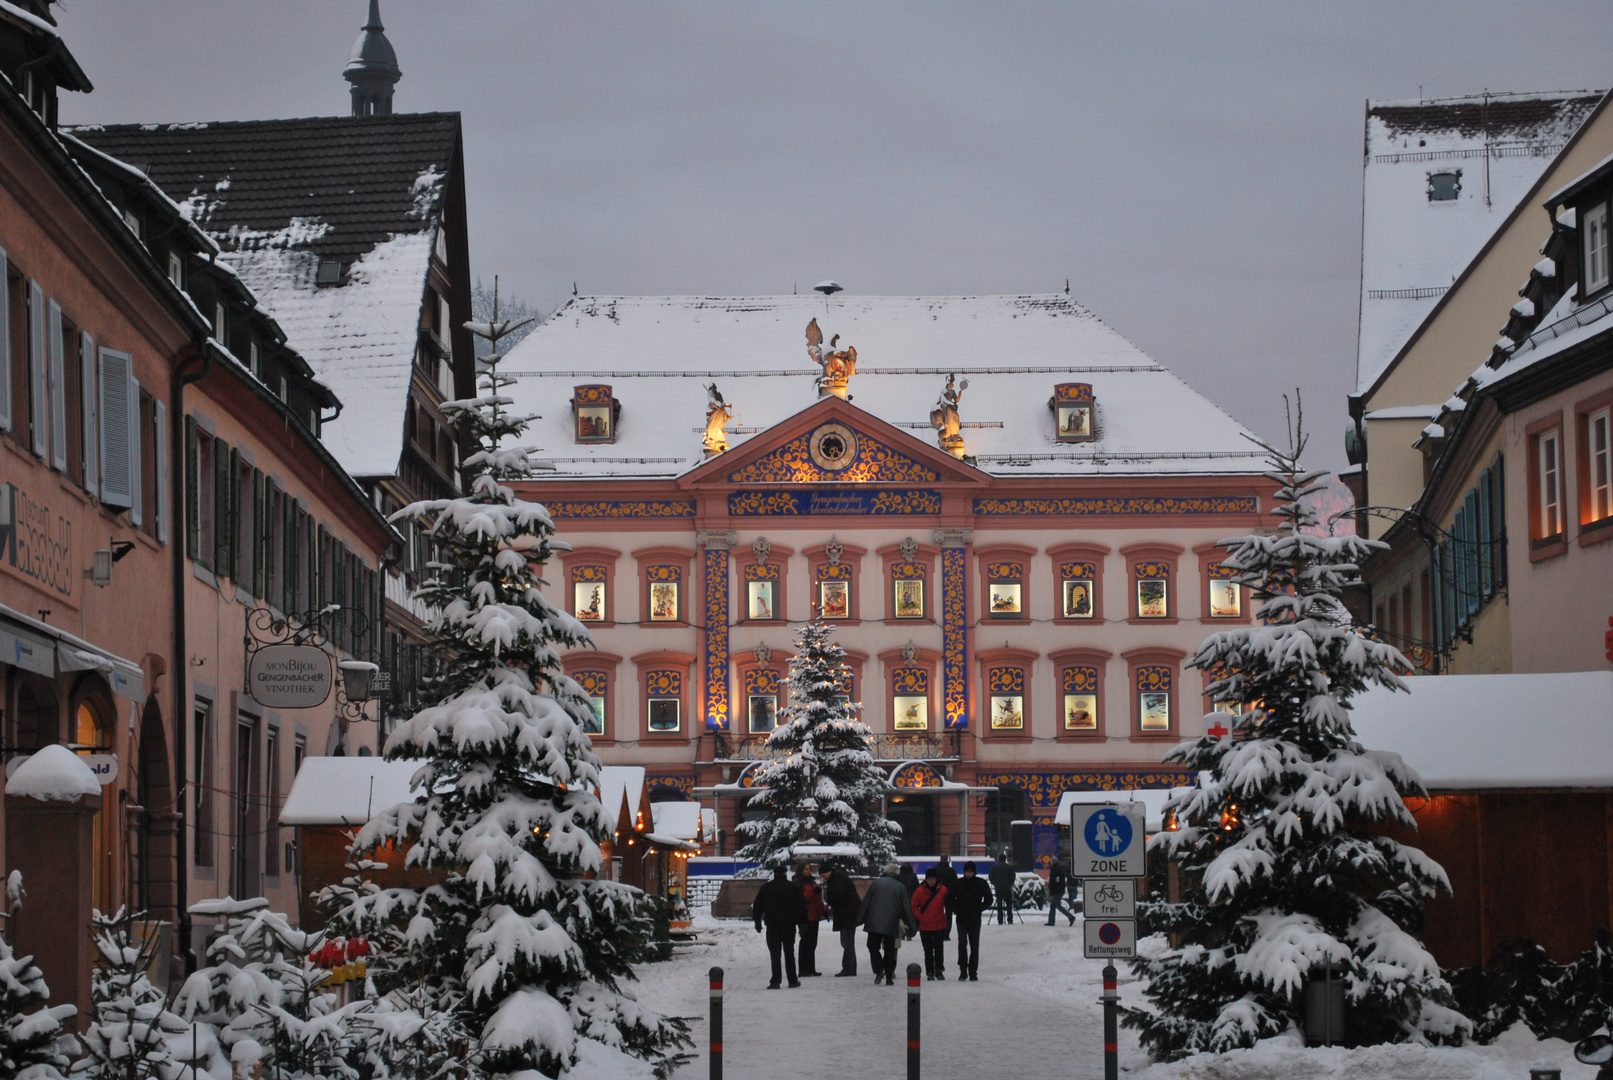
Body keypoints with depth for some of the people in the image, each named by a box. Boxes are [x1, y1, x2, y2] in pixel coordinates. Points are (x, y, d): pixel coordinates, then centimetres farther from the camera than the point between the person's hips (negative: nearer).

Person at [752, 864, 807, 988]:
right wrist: (802, 922, 8)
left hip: (772, 926, -1)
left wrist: (757, 921, 15)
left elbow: (757, 906, 7)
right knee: (789, 953, 10)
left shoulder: (765, 888, 4)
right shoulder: (794, 887, 3)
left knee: (775, 954, -1)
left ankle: (775, 982, -9)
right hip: (789, 925, 1)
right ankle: (792, 980, 11)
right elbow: (802, 906, 2)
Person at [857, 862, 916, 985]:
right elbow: (907, 909, 5)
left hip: (874, 923, -1)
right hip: (891, 924, 1)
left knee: (873, 947, 11)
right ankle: (889, 977, 4)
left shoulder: (876, 883, 2)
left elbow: (866, 901, 1)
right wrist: (910, 928, 10)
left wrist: (860, 918, 8)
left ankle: (879, 970, -8)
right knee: (890, 951, 8)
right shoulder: (900, 887, 4)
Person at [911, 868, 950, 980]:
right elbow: (914, 906, 3)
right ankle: (930, 972, 9)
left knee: (939, 948, -4)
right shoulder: (920, 891, -3)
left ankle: (939, 970, 4)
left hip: (939, 925, 0)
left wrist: (946, 918, 0)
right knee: (928, 950, 5)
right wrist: (920, 918, -6)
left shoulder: (942, 890, -2)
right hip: (925, 926, 0)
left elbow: (948, 905, 7)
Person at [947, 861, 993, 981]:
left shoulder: (981, 883, 0)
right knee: (962, 943, -13)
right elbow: (950, 899, 9)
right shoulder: (958, 883, 1)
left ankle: (973, 973, 12)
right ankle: (963, 971, -8)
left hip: (975, 920, 1)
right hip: (961, 920, -1)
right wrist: (956, 910, -1)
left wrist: (979, 909, -1)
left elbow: (988, 899, 7)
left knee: (974, 946, 5)